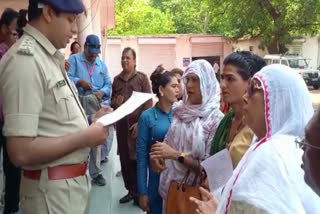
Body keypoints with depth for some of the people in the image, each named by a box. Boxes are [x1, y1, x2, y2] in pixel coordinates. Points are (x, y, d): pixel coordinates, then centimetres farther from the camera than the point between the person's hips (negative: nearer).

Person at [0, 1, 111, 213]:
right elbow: (21, 152, -26)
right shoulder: (25, 59, -21)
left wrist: (87, 123, 3)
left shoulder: (50, 57, 8)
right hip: (54, 189, -9)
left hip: (73, 180, 9)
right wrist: (85, 137, -19)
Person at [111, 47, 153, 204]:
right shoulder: (116, 79, 12)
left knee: (137, 159, -1)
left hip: (137, 124, -4)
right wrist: (114, 103, -4)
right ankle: (130, 190, 24)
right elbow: (112, 101, 21)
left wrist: (140, 122, -13)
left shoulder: (142, 78, -1)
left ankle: (139, 192, 13)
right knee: (124, 159, 10)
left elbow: (148, 102, -6)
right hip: (121, 124, 5)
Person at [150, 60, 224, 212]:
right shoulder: (180, 111, 2)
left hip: (195, 190, -5)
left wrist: (177, 155, -21)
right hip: (171, 185, 5)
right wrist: (158, 154, -6)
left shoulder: (216, 119, -15)